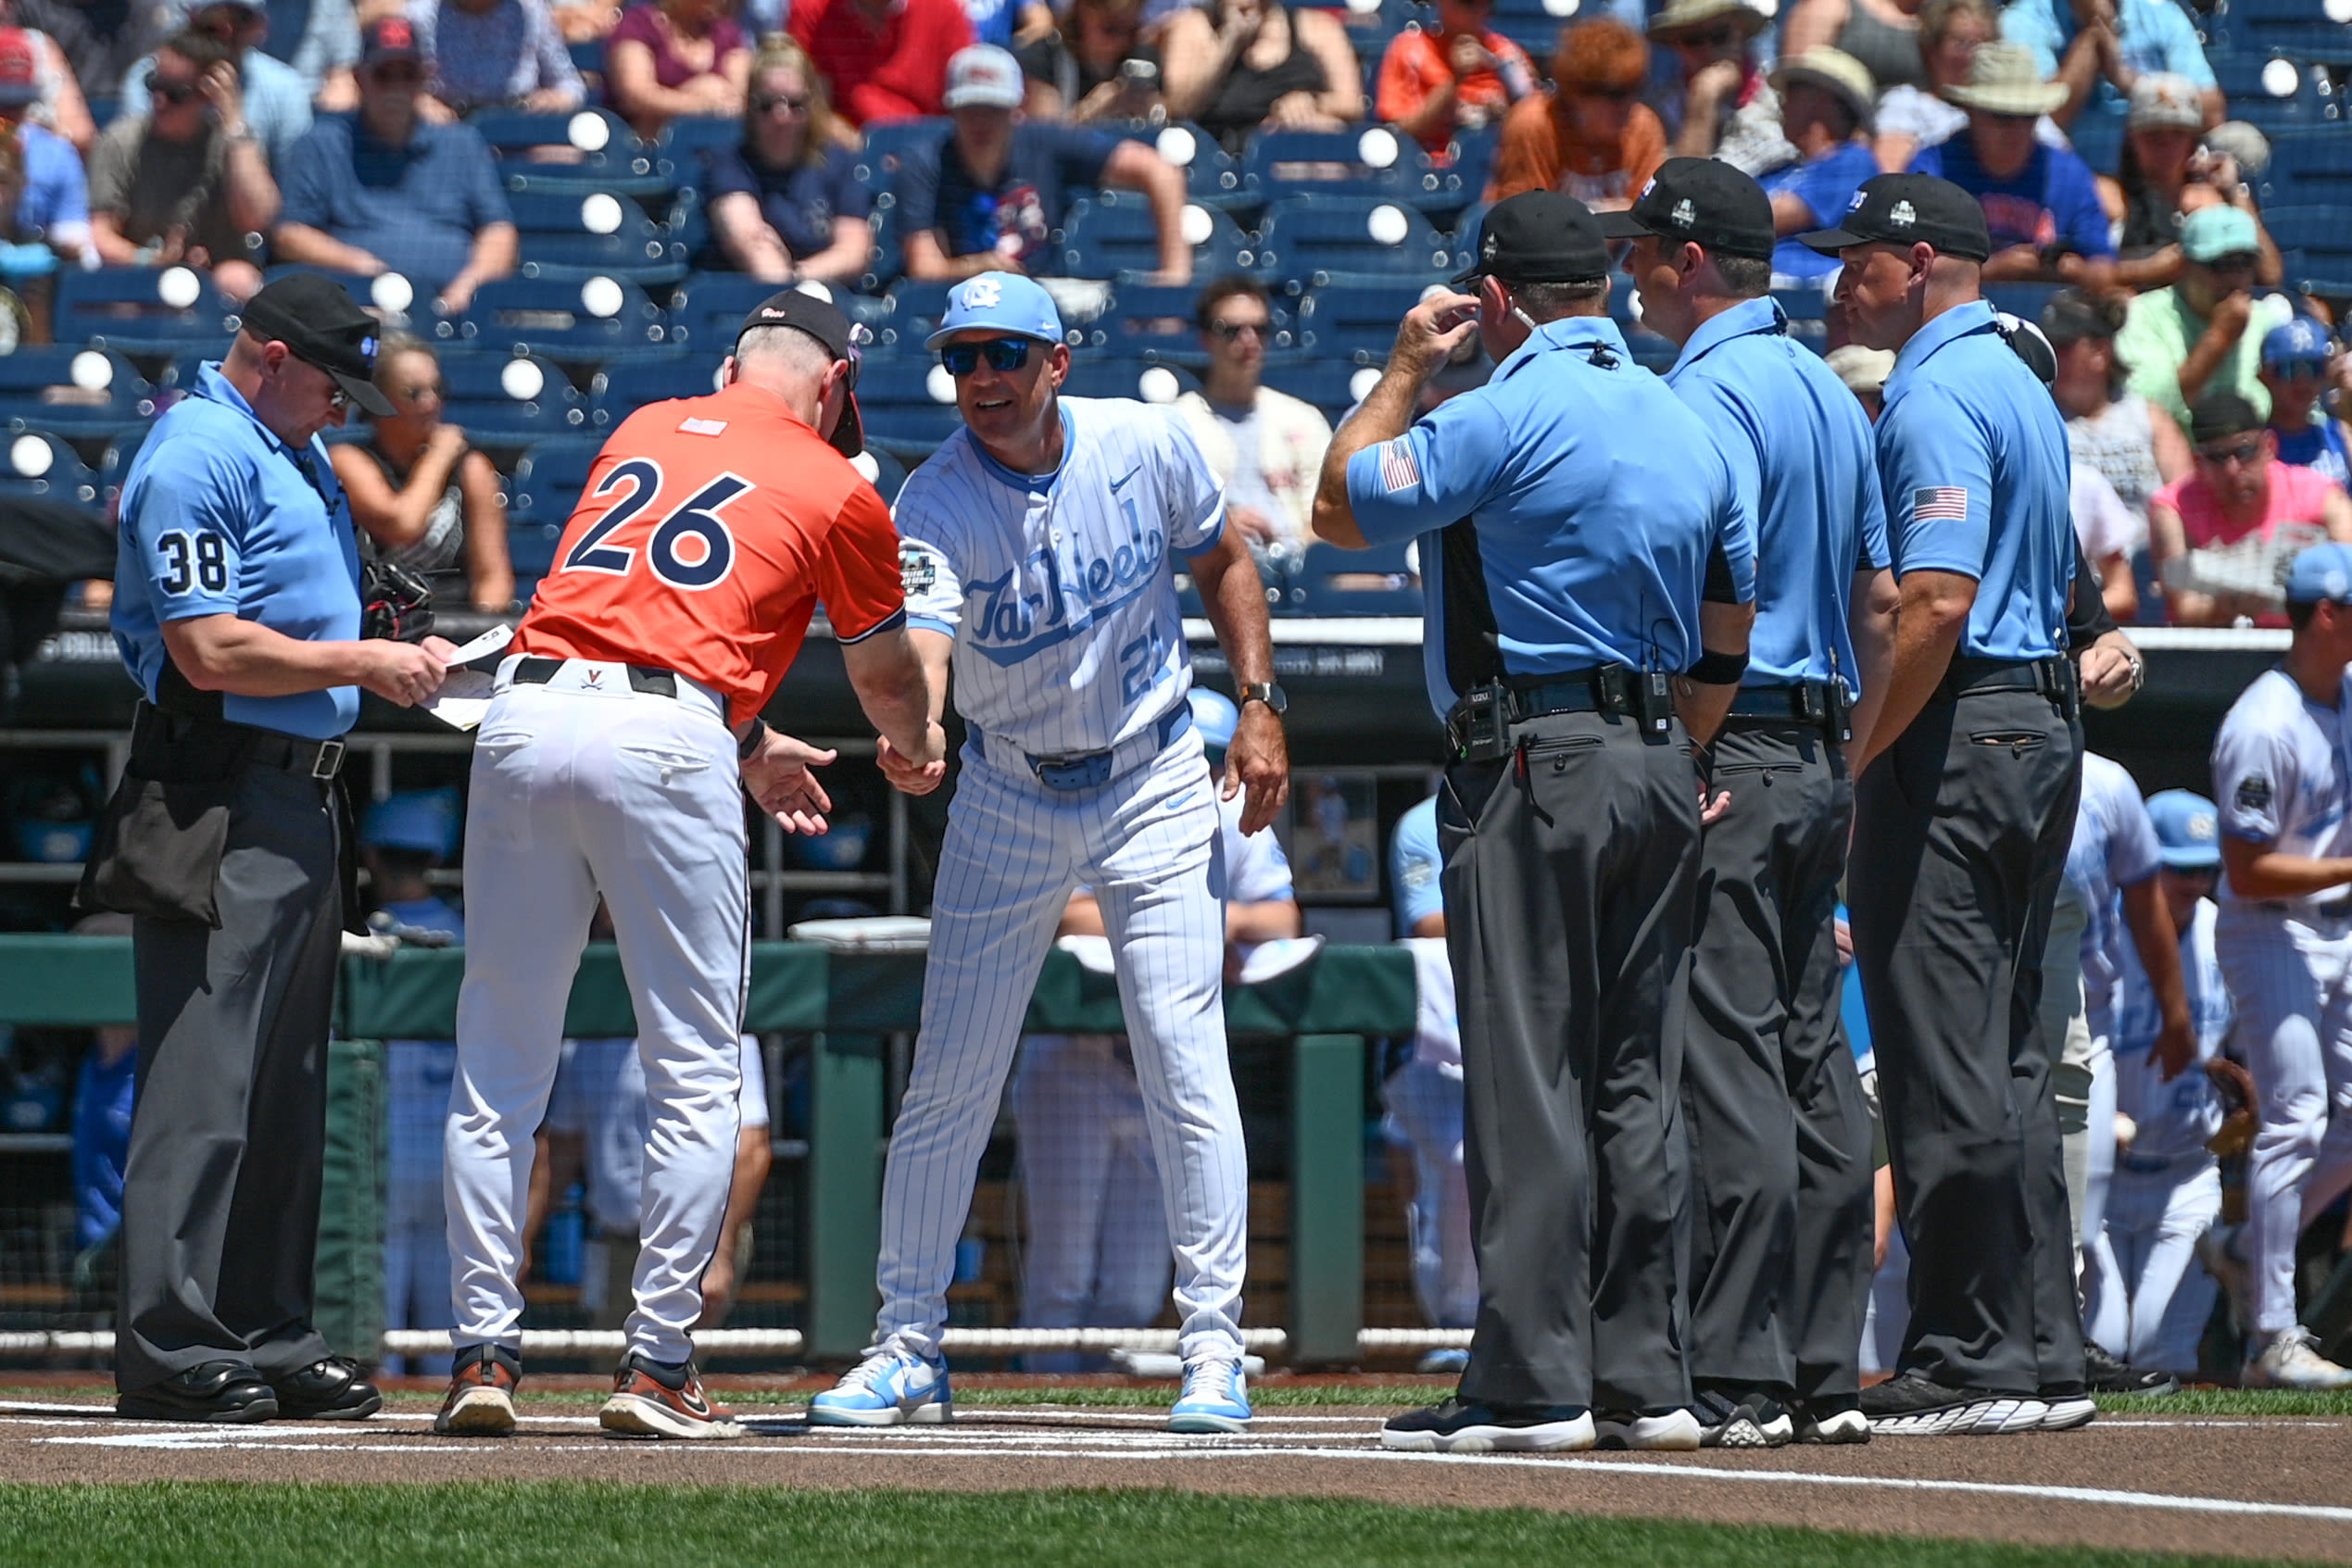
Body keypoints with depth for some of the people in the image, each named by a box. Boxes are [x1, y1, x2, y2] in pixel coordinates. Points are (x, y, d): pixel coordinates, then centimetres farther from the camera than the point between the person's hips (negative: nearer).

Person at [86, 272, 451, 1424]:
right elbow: (209, 651, -19)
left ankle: (266, 1337, 18)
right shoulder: (198, 456, -12)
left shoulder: (296, 457, 20)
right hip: (221, 801, -10)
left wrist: (399, 662, 8)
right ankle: (169, 1351, -11)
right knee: (205, 1081, -11)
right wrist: (362, 663, -14)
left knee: (284, 1091, 13)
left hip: (303, 801, 10)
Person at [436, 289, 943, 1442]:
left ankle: (482, 1350, 7)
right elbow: (883, 675, 28)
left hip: (525, 713, 4)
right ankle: (656, 1363, 1)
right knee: (696, 1070, 5)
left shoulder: (642, 431, 25)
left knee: (499, 1062, 9)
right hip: (663, 741, -4)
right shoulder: (838, 494, 13)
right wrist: (915, 751, 50)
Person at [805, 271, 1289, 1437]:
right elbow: (921, 644, -35)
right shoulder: (935, 505, -18)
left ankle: (1214, 1344, -1)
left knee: (1185, 1068, -8)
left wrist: (1260, 706, -3)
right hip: (1007, 800, 0)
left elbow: (1222, 564, 7)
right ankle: (908, 1347, 11)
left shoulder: (1147, 446, -12)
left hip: (1156, 783, 0)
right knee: (947, 1078, 1)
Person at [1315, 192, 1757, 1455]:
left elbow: (1342, 508, -5)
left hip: (1532, 769, -8)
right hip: (1660, 776, 8)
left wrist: (1403, 369, 6)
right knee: (1634, 1085, 10)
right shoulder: (1687, 426, 13)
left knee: (1527, 1078, -7)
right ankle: (1643, 1379, 10)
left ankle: (1531, 1383, -9)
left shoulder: (1508, 415, -11)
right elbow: (1729, 641, 16)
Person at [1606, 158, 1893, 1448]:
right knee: (1814, 1067, 10)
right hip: (1820, 762, 9)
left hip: (1728, 756, -9)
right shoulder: (1830, 391, 17)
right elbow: (1878, 603, 19)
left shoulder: (1708, 394, -12)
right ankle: (1827, 1375, 12)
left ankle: (1738, 1379, -12)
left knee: (1729, 1066, -10)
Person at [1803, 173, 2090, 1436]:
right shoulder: (2019, 384, 18)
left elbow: (1937, 602, -23)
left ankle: (1971, 1362, -8)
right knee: (2006, 1066, 12)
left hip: (1955, 736, -10)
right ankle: (2040, 1354, 13)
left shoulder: (1938, 396, -13)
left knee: (1944, 1067, -8)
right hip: (2042, 726, 10)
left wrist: (1853, 762, -20)